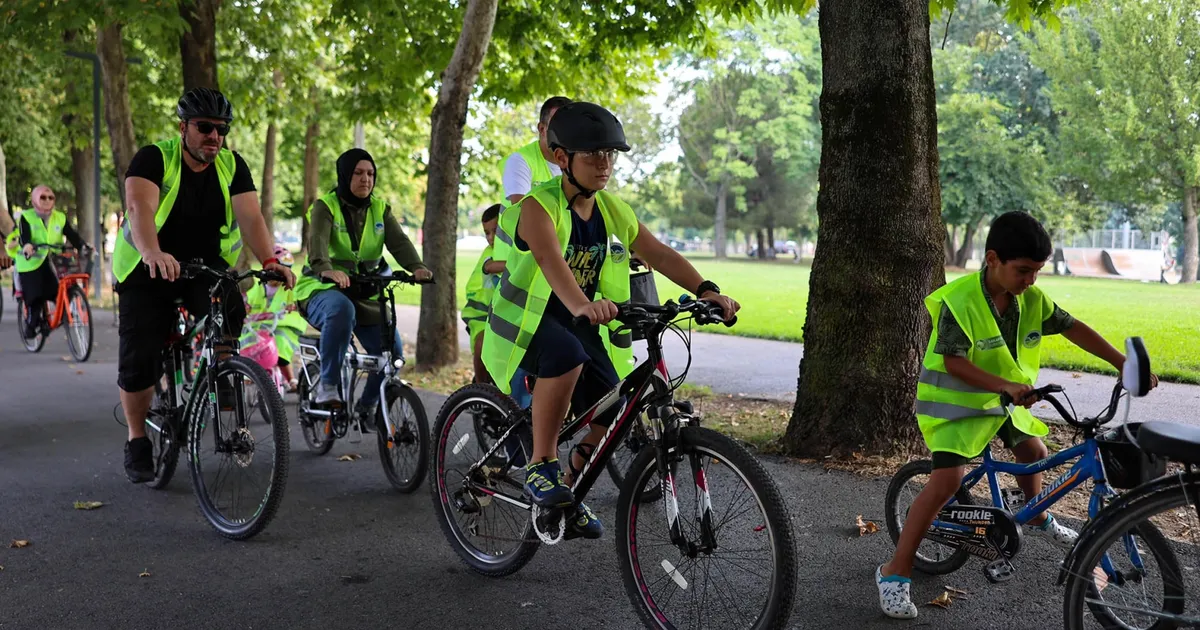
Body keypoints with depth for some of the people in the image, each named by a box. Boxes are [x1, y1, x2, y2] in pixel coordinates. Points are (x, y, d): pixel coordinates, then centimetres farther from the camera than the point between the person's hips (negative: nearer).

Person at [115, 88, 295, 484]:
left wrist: (269, 261, -37)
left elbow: (251, 217, -18)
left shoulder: (232, 166, -5)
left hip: (206, 265, 2)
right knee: (138, 359, -6)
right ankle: (137, 441, 14)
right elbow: (140, 208, -32)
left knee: (229, 308, -31)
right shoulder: (155, 158, -15)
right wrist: (153, 253, -52)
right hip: (148, 269, -2)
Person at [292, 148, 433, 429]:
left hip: (365, 293, 4)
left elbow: (398, 241, -9)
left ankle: (367, 406, 13)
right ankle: (328, 385, -26)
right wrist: (326, 269, -48)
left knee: (393, 351, -12)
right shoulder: (325, 206, -6)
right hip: (323, 289, -4)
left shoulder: (380, 208, 8)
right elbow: (317, 242, -25)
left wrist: (416, 266, -31)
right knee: (341, 308, -40)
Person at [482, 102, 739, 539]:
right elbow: (550, 260, -38)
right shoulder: (538, 207, -19)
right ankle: (541, 466, -21)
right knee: (567, 356, -39)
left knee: (612, 416, -8)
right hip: (528, 321, -6)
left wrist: (706, 291, -24)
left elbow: (660, 254, -7)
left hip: (579, 322, 6)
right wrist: (581, 304, -58)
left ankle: (571, 496, 20)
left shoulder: (613, 211, 0)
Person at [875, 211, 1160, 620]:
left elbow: (1073, 329, 1)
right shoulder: (959, 300, -27)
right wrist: (1007, 386, -38)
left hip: (1002, 399, 7)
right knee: (948, 479, -20)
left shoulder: (1032, 298, -8)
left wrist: (1124, 364, -3)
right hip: (955, 399, -7)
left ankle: (1037, 518, 57)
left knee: (1033, 450, 23)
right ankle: (894, 572, -16)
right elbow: (954, 362, -28)